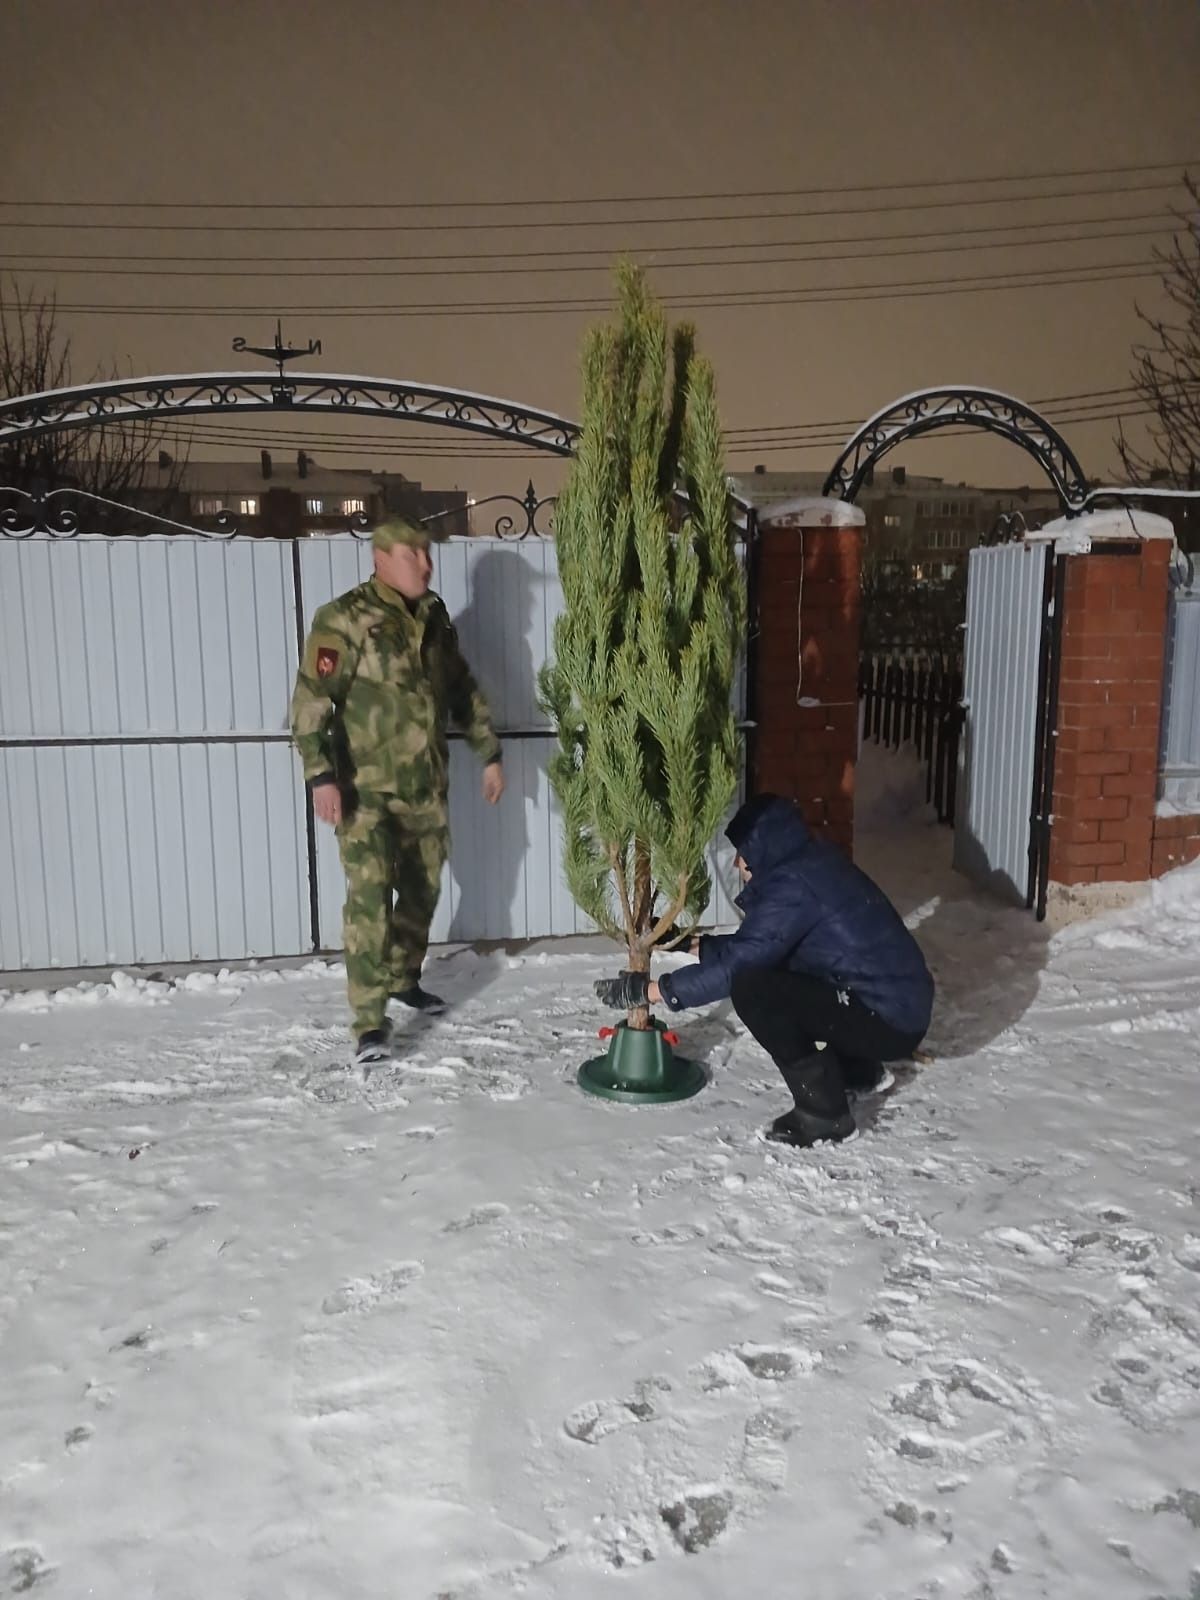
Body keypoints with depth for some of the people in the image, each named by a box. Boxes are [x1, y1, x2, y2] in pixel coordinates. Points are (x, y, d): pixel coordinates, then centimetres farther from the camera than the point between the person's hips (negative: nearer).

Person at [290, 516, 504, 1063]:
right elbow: (311, 699, -16)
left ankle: (403, 979, 38)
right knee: (370, 897, -13)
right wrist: (321, 774, -25)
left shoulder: (434, 616, 9)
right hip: (366, 788, -6)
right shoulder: (343, 619, -11)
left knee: (422, 890, 16)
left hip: (427, 785, 7)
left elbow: (464, 690, 19)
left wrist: (489, 753, 18)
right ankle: (370, 1022, -7)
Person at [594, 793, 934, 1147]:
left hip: (889, 1018, -10)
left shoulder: (794, 885, -20)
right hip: (900, 1004, 10)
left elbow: (737, 963, -22)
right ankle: (859, 1070, 25)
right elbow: (751, 945, 19)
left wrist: (650, 991, -15)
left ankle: (823, 1109, -8)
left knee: (752, 989, -21)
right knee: (767, 968, 19)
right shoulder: (812, 863, 9)